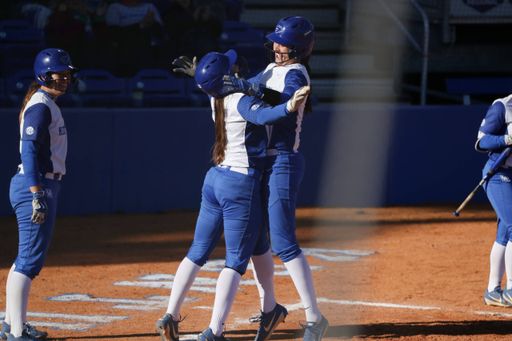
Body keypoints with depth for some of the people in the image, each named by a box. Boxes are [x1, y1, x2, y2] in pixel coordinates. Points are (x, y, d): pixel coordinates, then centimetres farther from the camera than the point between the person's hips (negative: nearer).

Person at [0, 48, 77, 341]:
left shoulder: (47, 105, 18)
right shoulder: (40, 107, -13)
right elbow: (30, 150, -22)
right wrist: (37, 195, -29)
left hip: (42, 187, 11)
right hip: (35, 185, -11)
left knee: (29, 258, 16)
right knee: (30, 259, -12)